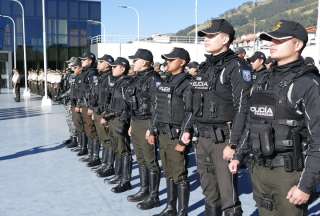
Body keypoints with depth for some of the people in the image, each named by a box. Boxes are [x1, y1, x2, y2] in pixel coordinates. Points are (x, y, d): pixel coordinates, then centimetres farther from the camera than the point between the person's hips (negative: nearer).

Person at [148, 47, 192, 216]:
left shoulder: (186, 84, -9)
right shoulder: (164, 83, 13)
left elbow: (190, 113, -14)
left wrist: (183, 139, -17)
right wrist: (153, 131, 13)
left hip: (176, 135, -7)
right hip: (162, 134, 7)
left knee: (179, 175, 0)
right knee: (168, 174, 15)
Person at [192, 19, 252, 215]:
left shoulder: (237, 67, -10)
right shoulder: (205, 67, 13)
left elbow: (243, 108, -16)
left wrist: (233, 144, -20)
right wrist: (188, 129, 15)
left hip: (223, 140, -7)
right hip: (203, 139, 7)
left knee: (228, 197, -1)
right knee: (210, 193, 19)